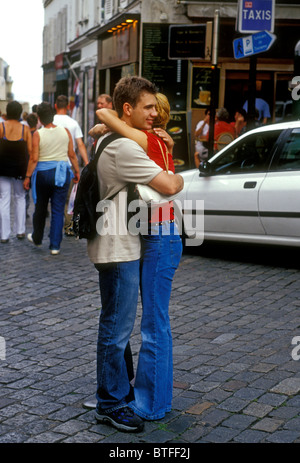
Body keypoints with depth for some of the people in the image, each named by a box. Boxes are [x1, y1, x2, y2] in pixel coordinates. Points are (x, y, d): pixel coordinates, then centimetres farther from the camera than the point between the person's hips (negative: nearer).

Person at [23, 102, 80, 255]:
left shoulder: (38, 134, -10)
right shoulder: (65, 131, -2)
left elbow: (34, 158, -11)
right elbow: (72, 154, 1)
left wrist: (28, 176, -3)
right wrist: (77, 171, 12)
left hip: (42, 173, -1)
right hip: (62, 173, 1)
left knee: (40, 207, 17)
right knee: (58, 210, 4)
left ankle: (37, 238, 35)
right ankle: (55, 246, 3)